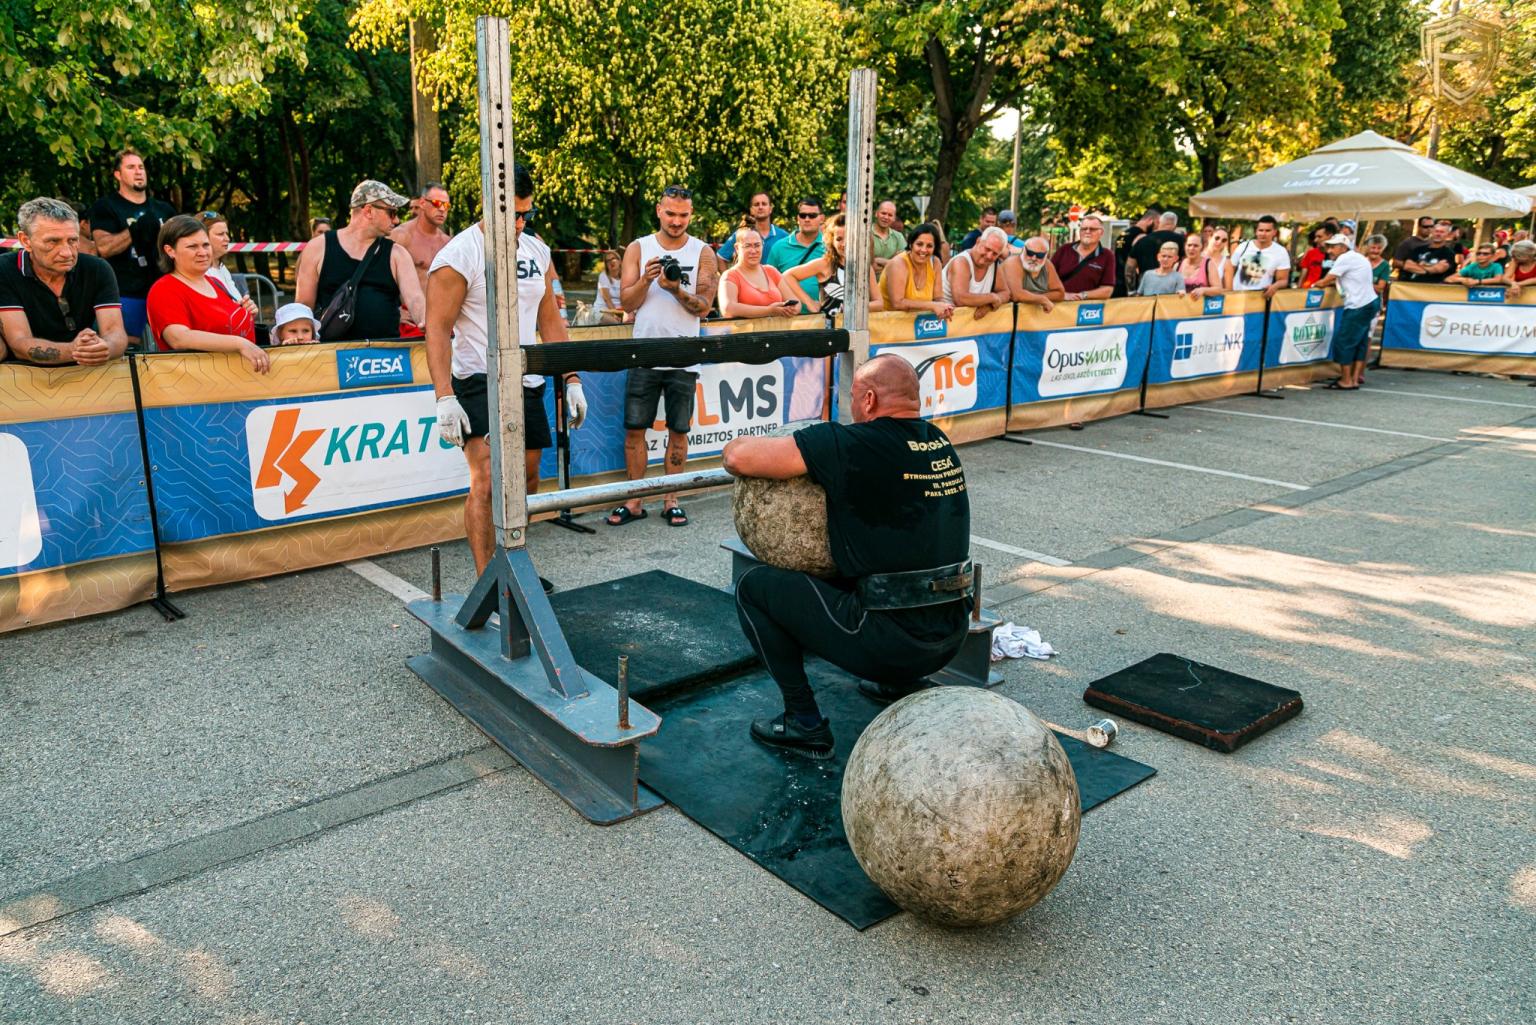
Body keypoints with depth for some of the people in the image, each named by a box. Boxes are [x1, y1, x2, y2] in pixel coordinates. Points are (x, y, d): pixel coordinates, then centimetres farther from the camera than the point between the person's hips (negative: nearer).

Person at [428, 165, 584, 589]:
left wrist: (571, 380, 9)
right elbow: (437, 329, -14)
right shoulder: (458, 255, -11)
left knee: (526, 481, 11)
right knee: (487, 480, -17)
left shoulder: (537, 251, 9)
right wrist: (444, 397, -23)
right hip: (479, 382, -7)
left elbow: (550, 320, 15)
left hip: (528, 383, 7)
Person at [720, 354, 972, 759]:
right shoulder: (941, 444, 7)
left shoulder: (854, 446, -15)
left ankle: (804, 723, 9)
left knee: (753, 586, 6)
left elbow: (738, 455, -15)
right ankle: (902, 684, 29)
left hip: (890, 641, -8)